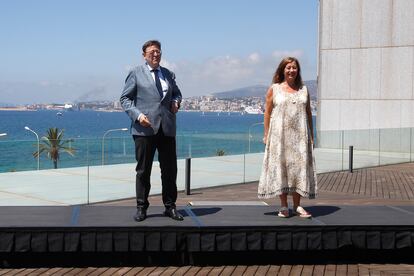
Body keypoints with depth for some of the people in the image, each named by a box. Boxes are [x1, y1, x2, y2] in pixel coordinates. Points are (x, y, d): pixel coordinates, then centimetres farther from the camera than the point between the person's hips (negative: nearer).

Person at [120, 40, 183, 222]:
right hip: (145, 128, -4)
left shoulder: (168, 74, 15)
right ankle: (141, 208, 14)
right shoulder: (136, 73, 3)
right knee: (143, 170, 4)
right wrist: (137, 115, -14)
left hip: (167, 129, 4)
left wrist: (176, 101, 6)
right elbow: (125, 98, 1)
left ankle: (170, 207, 18)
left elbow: (176, 92, 30)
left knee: (170, 169, 6)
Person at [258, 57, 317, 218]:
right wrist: (266, 135, -4)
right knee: (280, 167, -1)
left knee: (299, 167, 2)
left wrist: (311, 136, 10)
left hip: (299, 136, 3)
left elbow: (308, 113, 14)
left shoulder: (303, 90, 12)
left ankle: (297, 206, 10)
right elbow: (267, 112, 2)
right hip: (279, 135, -3)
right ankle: (283, 206, 8)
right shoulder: (274, 89, 3)